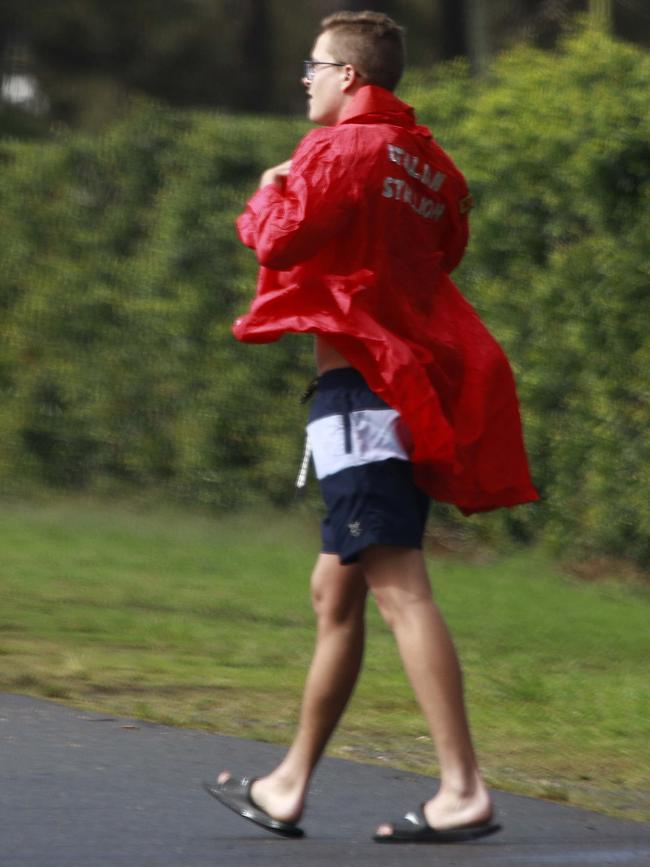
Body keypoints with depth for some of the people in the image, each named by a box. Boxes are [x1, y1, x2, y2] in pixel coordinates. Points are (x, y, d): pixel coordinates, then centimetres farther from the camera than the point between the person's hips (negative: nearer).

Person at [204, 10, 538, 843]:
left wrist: (270, 192, 6)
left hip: (359, 384, -9)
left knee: (399, 589, -15)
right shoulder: (428, 164, 17)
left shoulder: (341, 150, -9)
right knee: (335, 593, 16)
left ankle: (464, 791, -24)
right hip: (414, 390, 9)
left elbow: (278, 238, -17)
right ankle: (289, 787, 24)